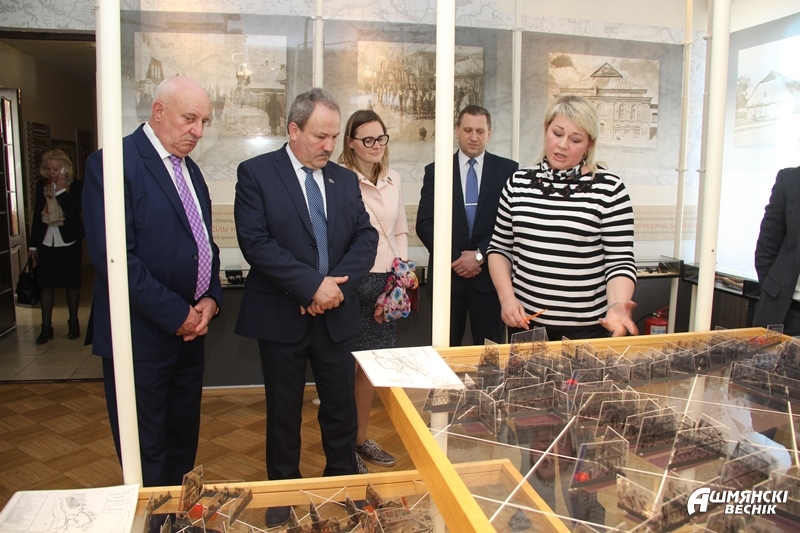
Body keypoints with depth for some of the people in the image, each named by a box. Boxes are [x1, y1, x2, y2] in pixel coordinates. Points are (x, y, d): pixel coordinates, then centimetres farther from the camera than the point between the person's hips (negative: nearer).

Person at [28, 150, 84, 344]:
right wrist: (33, 244, 9)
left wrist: (61, 190, -19)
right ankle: (46, 326, 8)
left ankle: (73, 323, 19)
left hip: (69, 241, -3)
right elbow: (37, 215, 9)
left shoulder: (76, 186, -6)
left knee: (72, 283, 6)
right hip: (46, 241, 3)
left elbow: (73, 213, -18)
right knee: (45, 283, 2)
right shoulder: (41, 185, 5)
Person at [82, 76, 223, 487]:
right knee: (146, 452, 7)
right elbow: (112, 255, -20)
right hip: (142, 333, -8)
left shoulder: (189, 169, 12)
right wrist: (175, 313, -16)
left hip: (189, 327, 8)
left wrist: (210, 298, -1)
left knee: (183, 438, 20)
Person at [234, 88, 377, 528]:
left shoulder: (345, 179, 9)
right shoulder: (256, 174, -6)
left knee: (341, 405, 13)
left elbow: (366, 237, 2)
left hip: (336, 313, 4)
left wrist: (337, 283, -14)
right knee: (283, 409, 13)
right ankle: (283, 490, 33)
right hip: (282, 315, -3)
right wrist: (312, 284, -19)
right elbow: (256, 242, -16)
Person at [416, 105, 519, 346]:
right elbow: (424, 223, 0)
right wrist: (454, 258, -10)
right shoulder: (435, 171, 5)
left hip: (490, 275, 0)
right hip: (448, 274, 1)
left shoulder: (508, 170, 3)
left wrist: (480, 254, -11)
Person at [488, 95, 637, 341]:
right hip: (524, 320, 3)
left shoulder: (608, 189, -7)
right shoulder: (518, 183, 2)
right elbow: (500, 248, 7)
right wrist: (507, 297, -7)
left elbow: (620, 262, -7)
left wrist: (618, 305, -24)